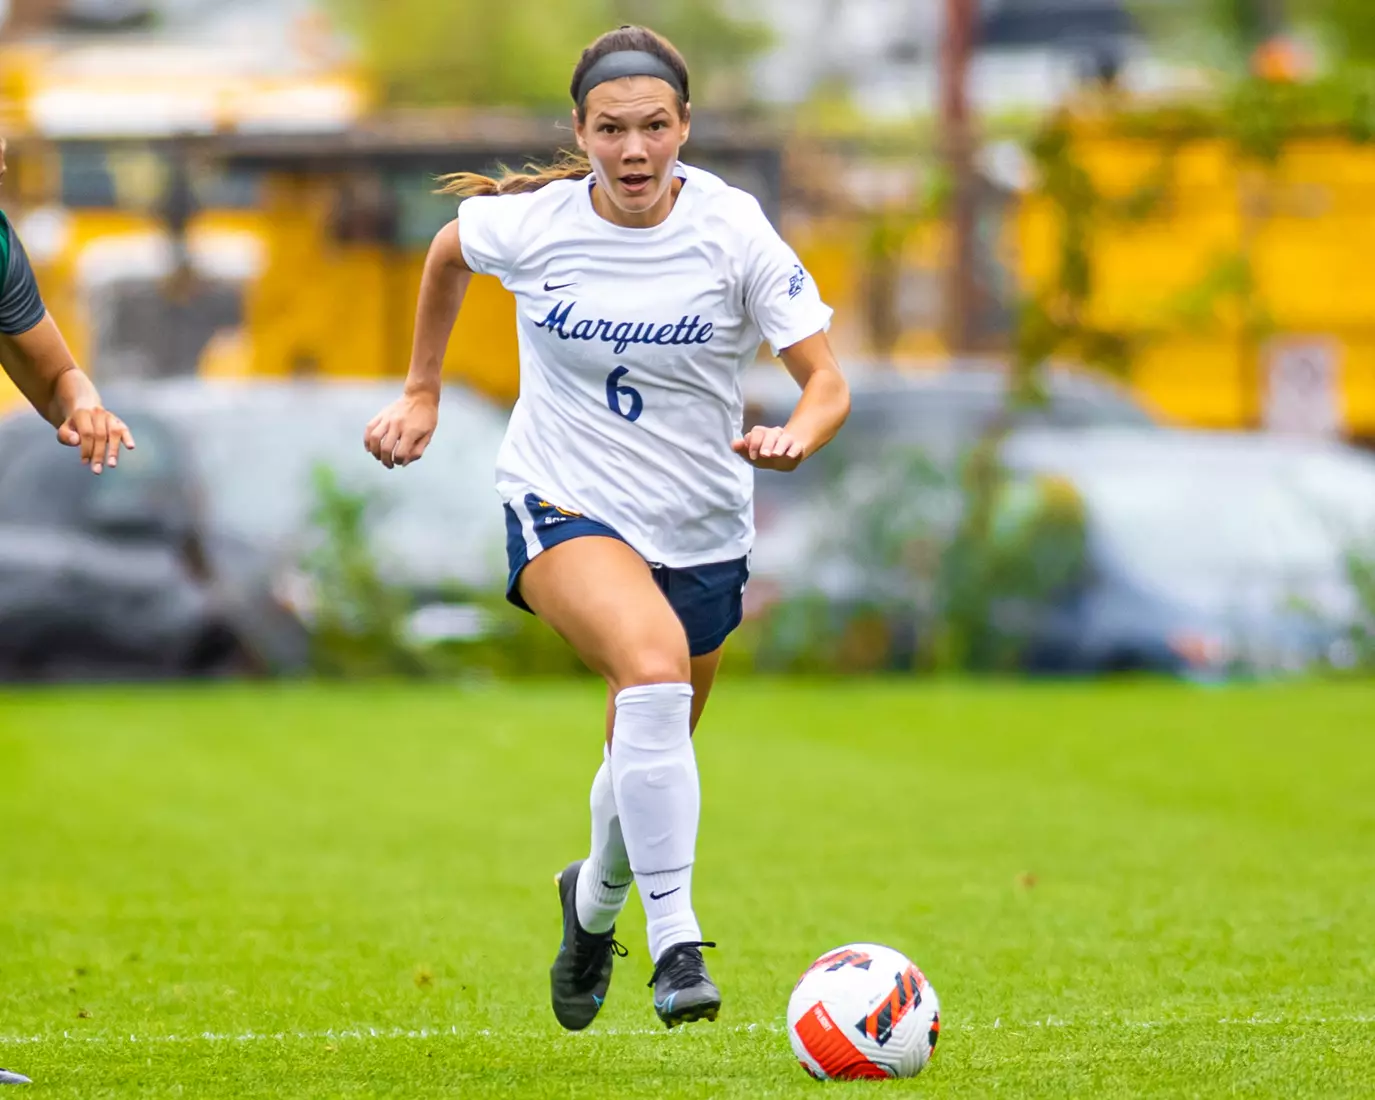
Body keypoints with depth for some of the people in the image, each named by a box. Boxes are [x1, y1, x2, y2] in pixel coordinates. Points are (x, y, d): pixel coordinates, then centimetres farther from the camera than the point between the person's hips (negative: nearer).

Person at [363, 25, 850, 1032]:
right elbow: (449, 252, 12)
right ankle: (676, 943, -30)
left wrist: (796, 437, -36)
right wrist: (421, 393, 15)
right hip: (563, 507, -2)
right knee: (654, 667, -32)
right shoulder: (529, 223, -13)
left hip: (701, 529, 2)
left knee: (652, 758, 15)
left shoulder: (733, 230, -14)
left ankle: (595, 902, 50)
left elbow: (827, 382, -14)